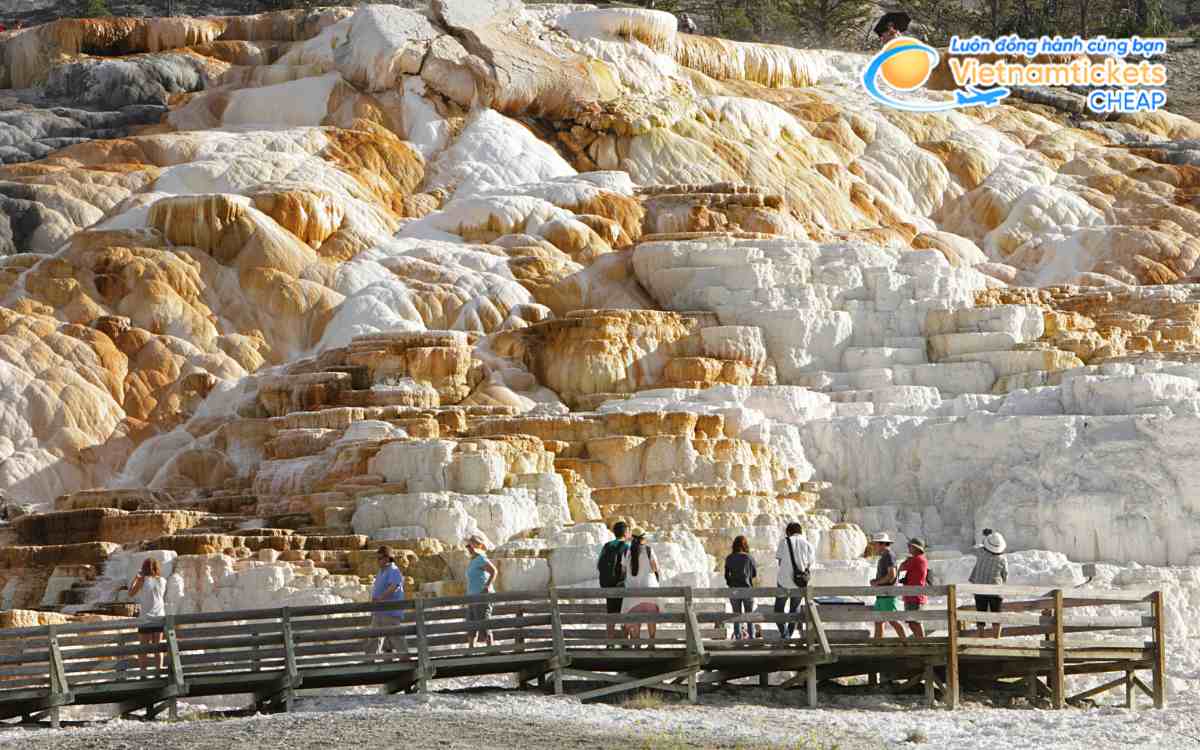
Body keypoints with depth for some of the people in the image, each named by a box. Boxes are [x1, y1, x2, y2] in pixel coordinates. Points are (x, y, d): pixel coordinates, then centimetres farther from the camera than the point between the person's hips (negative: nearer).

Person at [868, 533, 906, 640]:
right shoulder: (883, 557, 18)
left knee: (892, 620, -9)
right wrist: (875, 581, 10)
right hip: (881, 595, 10)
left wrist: (877, 582, -11)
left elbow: (892, 575, -21)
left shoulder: (889, 556, -11)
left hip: (888, 595, -10)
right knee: (878, 621, 7)